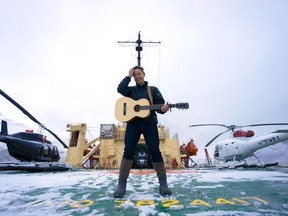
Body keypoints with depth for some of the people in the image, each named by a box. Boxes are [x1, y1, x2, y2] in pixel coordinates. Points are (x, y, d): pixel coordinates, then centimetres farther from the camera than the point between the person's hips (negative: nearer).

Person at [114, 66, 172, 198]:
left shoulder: (153, 90, 14)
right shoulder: (131, 90, 16)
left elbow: (160, 104, 4)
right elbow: (120, 89, -6)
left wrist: (163, 109, -20)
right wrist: (128, 76, 3)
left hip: (149, 123, 0)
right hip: (133, 123, 1)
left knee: (155, 151, -5)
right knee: (128, 151, -7)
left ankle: (163, 184, 8)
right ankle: (121, 185, 3)